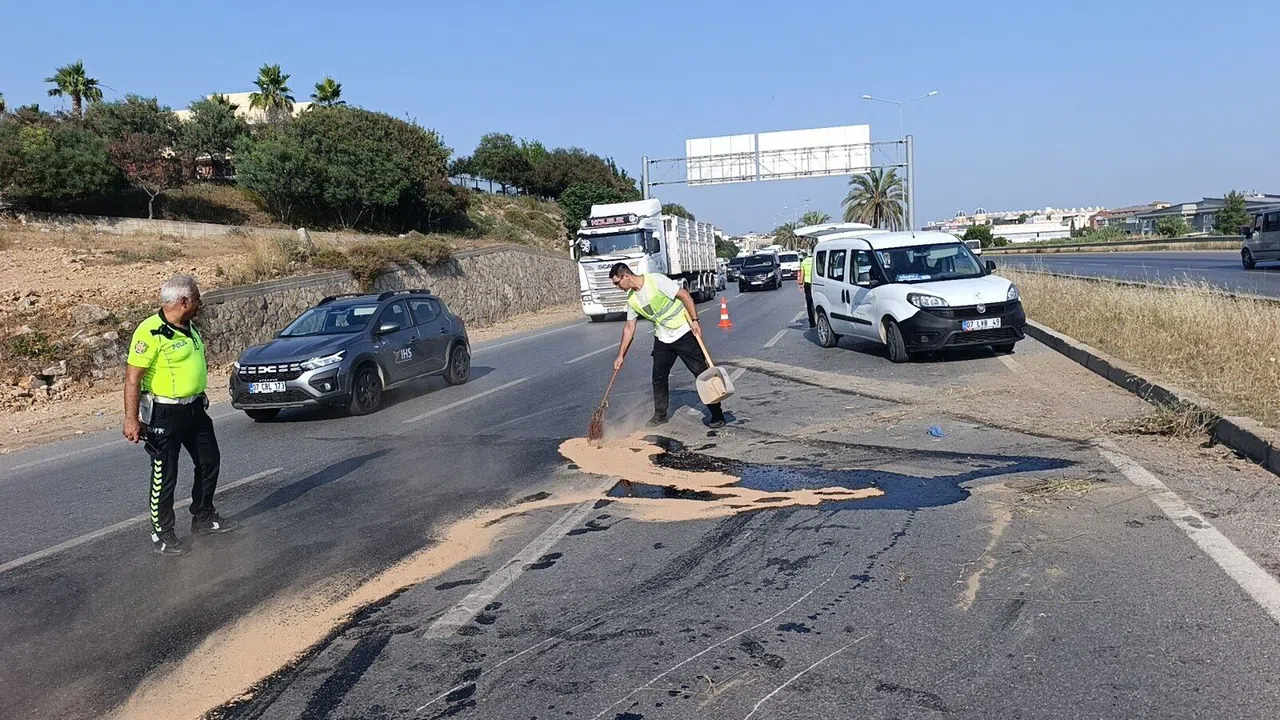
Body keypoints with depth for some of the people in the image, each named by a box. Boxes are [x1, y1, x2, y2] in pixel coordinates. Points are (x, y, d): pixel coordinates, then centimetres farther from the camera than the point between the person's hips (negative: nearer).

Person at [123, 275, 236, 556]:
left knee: (209, 461, 16)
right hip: (164, 414, -9)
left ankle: (203, 517, 33)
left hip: (194, 409, 9)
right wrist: (131, 419, -22)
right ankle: (162, 533, 17)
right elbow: (132, 378, -20)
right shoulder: (150, 332, -20)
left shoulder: (189, 327, 7)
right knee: (165, 476, 2)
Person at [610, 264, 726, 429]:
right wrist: (621, 355, 9)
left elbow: (684, 295, -17)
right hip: (662, 339, 7)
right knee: (658, 377, 8)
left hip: (684, 332, -7)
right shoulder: (631, 299, 2)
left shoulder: (656, 280, -19)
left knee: (701, 372, -4)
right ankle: (660, 414, 24)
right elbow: (629, 328, 10)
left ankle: (717, 415, 2)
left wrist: (694, 321, -21)